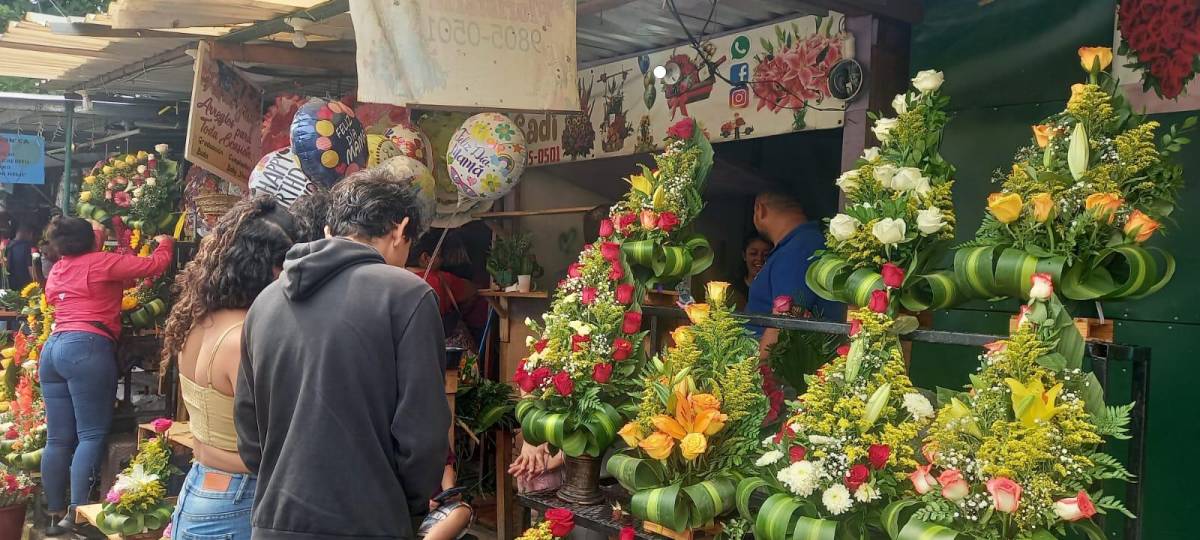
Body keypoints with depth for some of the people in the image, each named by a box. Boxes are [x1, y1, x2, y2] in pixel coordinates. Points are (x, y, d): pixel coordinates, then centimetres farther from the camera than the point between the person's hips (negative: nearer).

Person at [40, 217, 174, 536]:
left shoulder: (56, 270, 18)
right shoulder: (102, 262, -3)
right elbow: (156, 264, -2)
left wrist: (93, 241, 44)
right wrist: (165, 242, 21)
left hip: (53, 347, 8)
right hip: (87, 348, -8)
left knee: (58, 438, 8)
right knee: (91, 434, -7)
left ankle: (55, 515, 11)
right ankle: (77, 514, -12)